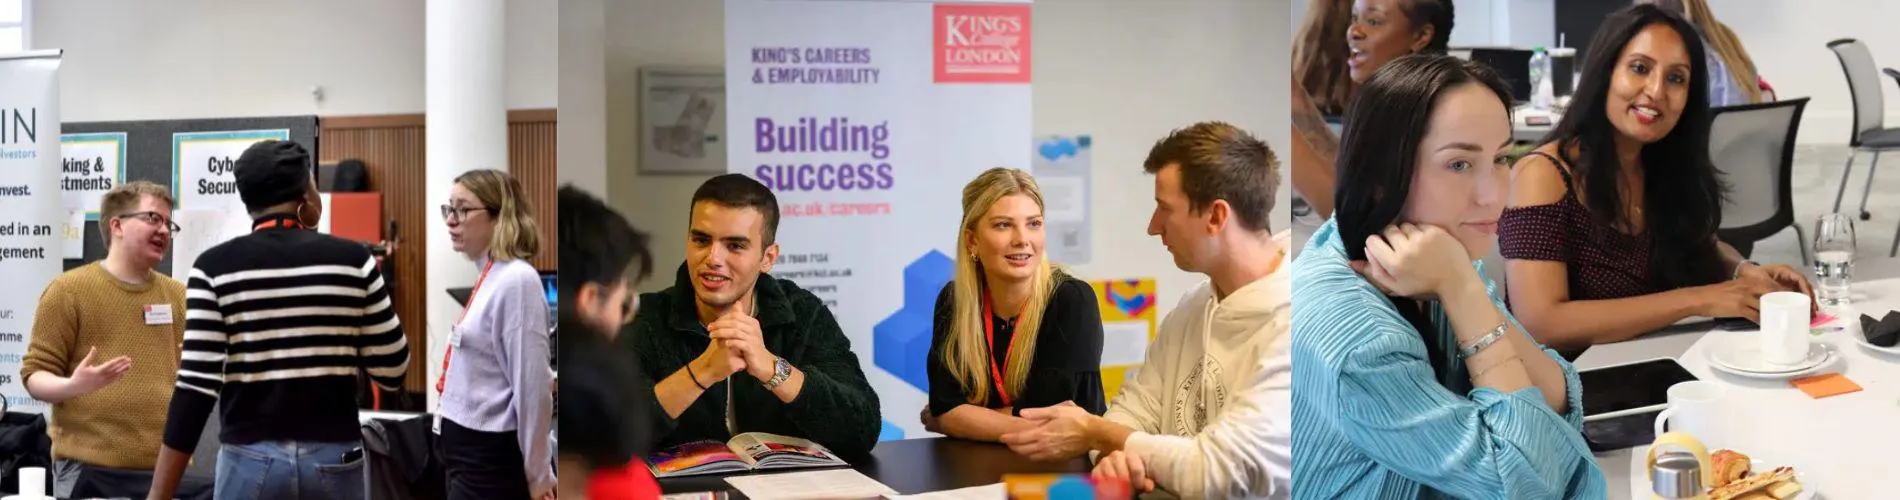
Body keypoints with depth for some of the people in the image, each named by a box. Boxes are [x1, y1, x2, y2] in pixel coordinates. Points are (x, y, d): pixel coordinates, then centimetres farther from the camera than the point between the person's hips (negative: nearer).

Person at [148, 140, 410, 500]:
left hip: (251, 458, -1)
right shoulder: (353, 260, -2)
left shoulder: (215, 267, -4)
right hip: (334, 458, 1)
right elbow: (392, 369, 2)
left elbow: (196, 386, -10)